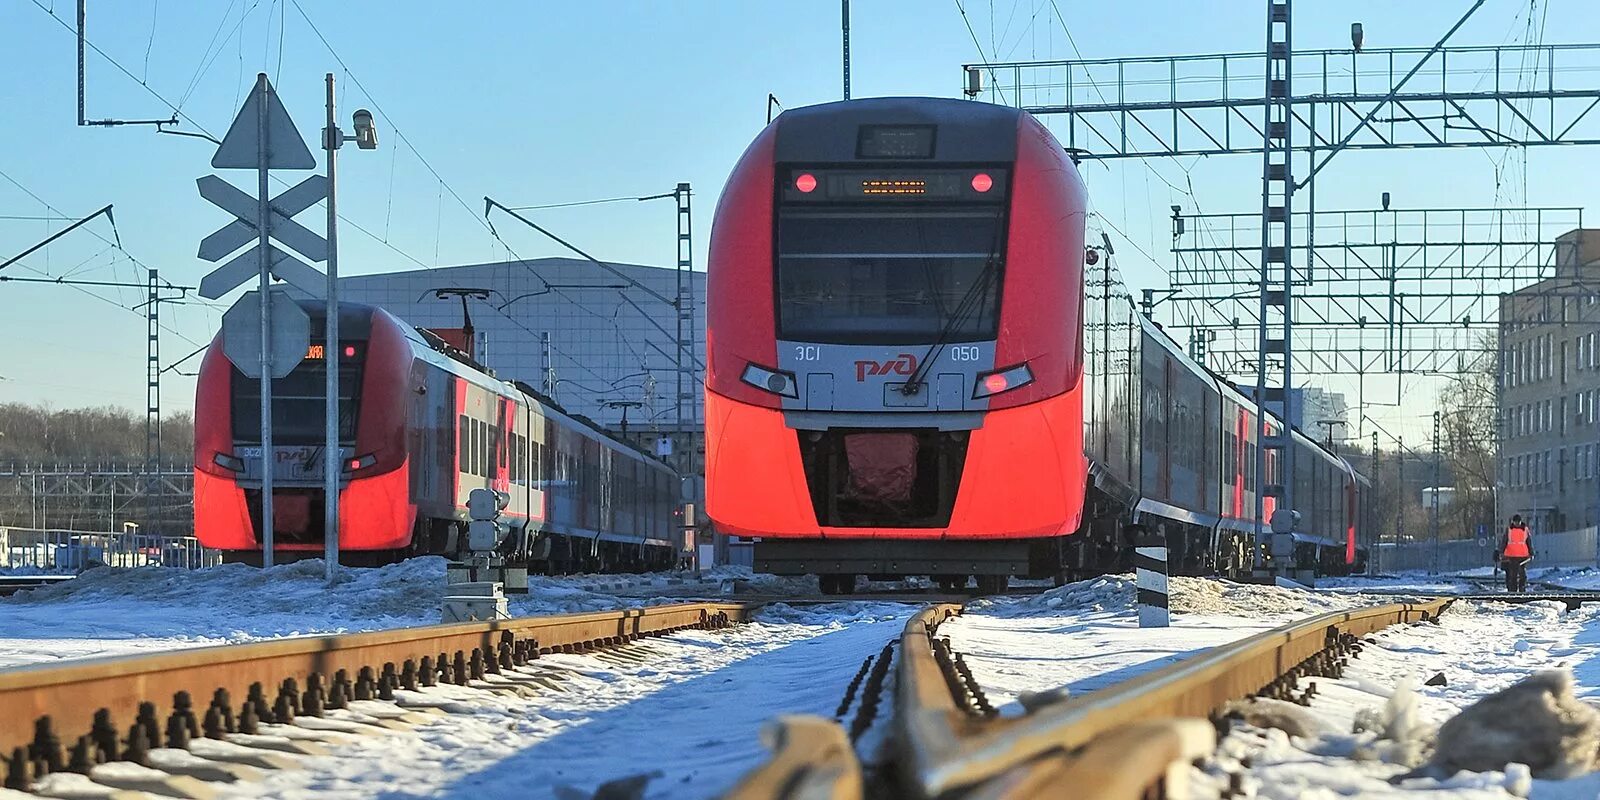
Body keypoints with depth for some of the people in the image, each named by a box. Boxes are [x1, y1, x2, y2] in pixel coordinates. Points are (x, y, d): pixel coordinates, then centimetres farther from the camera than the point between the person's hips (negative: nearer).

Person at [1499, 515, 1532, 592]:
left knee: (1522, 574, 0)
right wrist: (1501, 552, -1)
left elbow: (1529, 542, 12)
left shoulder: (1525, 529, 7)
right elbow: (1503, 541, 6)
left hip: (1523, 556, 1)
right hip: (1511, 556, -1)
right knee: (1512, 574, -1)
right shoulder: (1509, 530, 5)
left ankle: (1522, 590, 7)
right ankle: (1512, 590, 4)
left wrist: (1531, 553, 9)